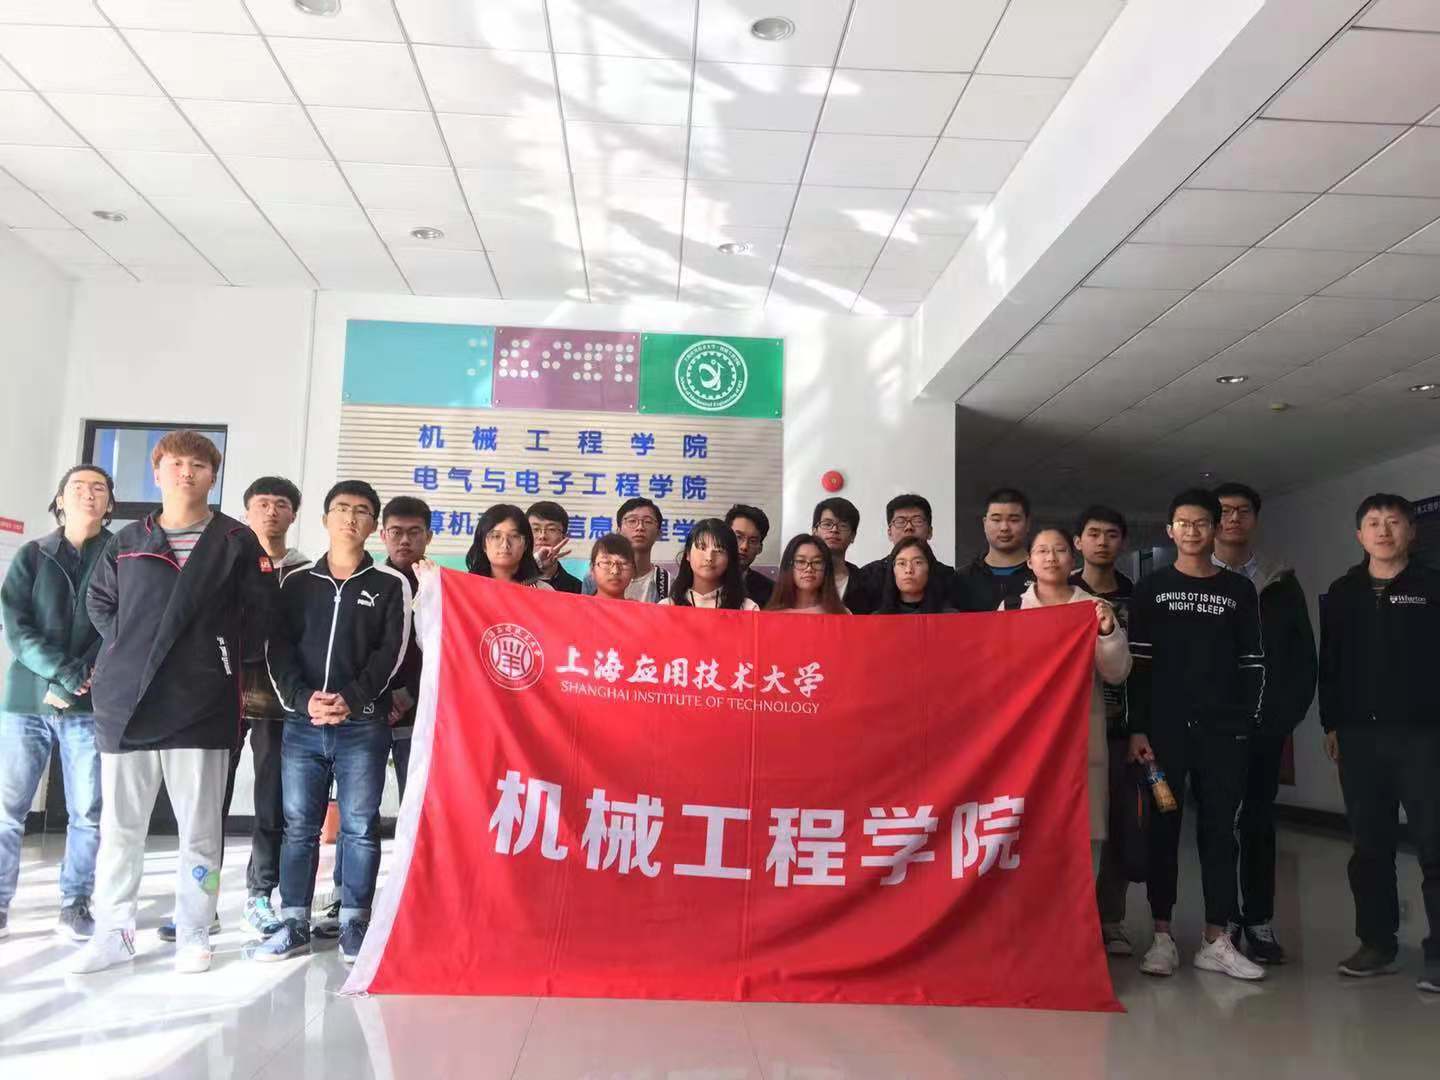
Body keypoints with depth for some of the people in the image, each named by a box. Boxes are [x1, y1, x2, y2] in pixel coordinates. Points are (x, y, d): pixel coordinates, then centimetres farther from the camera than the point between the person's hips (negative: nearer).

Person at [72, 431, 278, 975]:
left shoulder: (238, 542, 4)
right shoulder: (126, 542, 12)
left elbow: (259, 613, 3)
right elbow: (99, 602, 20)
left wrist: (218, 655, -2)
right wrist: (129, 652, 8)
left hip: (202, 705, -2)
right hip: (126, 703, 3)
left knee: (199, 828, 5)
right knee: (119, 827, 9)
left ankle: (193, 933, 16)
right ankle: (113, 931, 21)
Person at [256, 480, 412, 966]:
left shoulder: (391, 584, 5)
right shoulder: (297, 582, 12)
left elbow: (391, 652, -3)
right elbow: (278, 649, 4)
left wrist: (352, 699, -16)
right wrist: (303, 699, -12)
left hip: (364, 725, -2)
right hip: (302, 723, 2)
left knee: (360, 827, 1)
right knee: (299, 825, 6)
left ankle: (354, 923, 10)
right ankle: (294, 923, 15)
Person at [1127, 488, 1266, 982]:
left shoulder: (1239, 590, 8)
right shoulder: (1151, 589, 4)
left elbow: (1252, 663, 8)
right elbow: (1137, 663, 0)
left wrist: (1248, 722, 0)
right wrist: (1137, 728, -6)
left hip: (1223, 731, 1)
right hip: (1165, 729, -1)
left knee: (1219, 831, 4)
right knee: (1163, 829, 2)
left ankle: (1216, 942, 11)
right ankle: (1162, 936, 10)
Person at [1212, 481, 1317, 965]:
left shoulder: (1281, 584, 9)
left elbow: (1304, 657, 7)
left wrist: (1287, 715, -2)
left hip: (1266, 726, 2)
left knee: (1259, 820, 5)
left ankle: (1258, 922, 12)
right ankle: (1223, 919, 10)